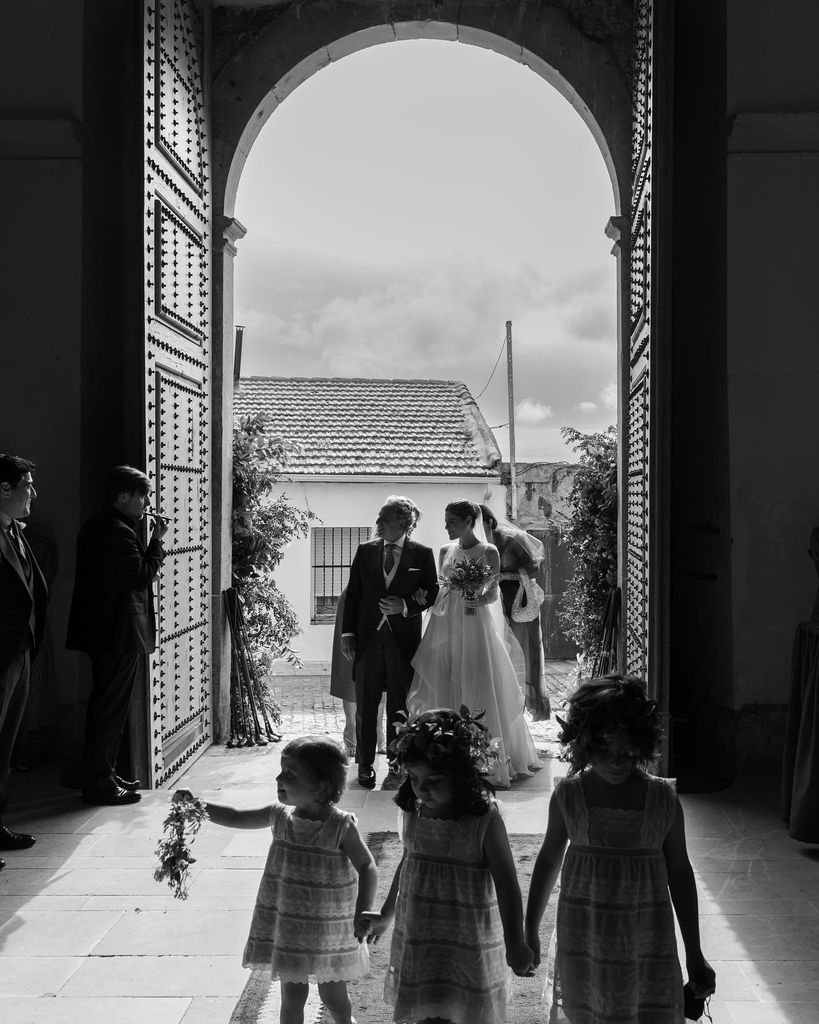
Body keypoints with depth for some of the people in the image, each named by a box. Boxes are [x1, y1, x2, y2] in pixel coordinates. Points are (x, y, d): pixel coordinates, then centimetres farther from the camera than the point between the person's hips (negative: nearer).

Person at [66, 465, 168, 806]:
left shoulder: (97, 526, 14)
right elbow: (144, 576, -18)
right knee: (111, 708, -3)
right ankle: (99, 783, 4)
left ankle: (104, 774, 26)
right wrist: (157, 540, -11)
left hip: (102, 632, 11)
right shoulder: (118, 533, -19)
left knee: (106, 705, 17)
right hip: (120, 633, -11)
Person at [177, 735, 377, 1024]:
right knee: (292, 996, 14)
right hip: (287, 927, 4)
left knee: (332, 995, 15)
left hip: (329, 931, -3)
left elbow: (367, 867, -12)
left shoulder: (341, 826, -20)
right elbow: (236, 818, 3)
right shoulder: (280, 816, -6)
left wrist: (362, 913, -21)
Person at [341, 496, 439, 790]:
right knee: (365, 704, 5)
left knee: (399, 705, 6)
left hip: (403, 640, -2)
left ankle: (396, 765, 18)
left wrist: (406, 605, -13)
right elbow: (352, 594, 8)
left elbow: (433, 594, 5)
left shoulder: (422, 554, 1)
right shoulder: (365, 551, 7)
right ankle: (365, 765, 16)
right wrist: (348, 633, 2)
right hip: (367, 638, 2)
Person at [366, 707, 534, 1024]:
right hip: (416, 936, 4)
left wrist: (515, 944, -18)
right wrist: (386, 915, 24)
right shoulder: (412, 811, -3)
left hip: (469, 942, -4)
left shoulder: (485, 819, -18)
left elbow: (506, 881, -15)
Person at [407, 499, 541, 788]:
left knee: (478, 689, -2)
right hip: (446, 625, 5)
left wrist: (478, 600, -22)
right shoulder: (445, 551, 10)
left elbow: (493, 594, -3)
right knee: (443, 689, 4)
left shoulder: (488, 552, -4)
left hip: (474, 625, -5)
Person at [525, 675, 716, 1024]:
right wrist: (530, 932, 13)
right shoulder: (568, 794, -5)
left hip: (647, 943, -1)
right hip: (582, 941, 1)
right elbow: (548, 860, 8)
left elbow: (679, 872, 3)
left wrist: (695, 956, 6)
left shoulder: (663, 799, -6)